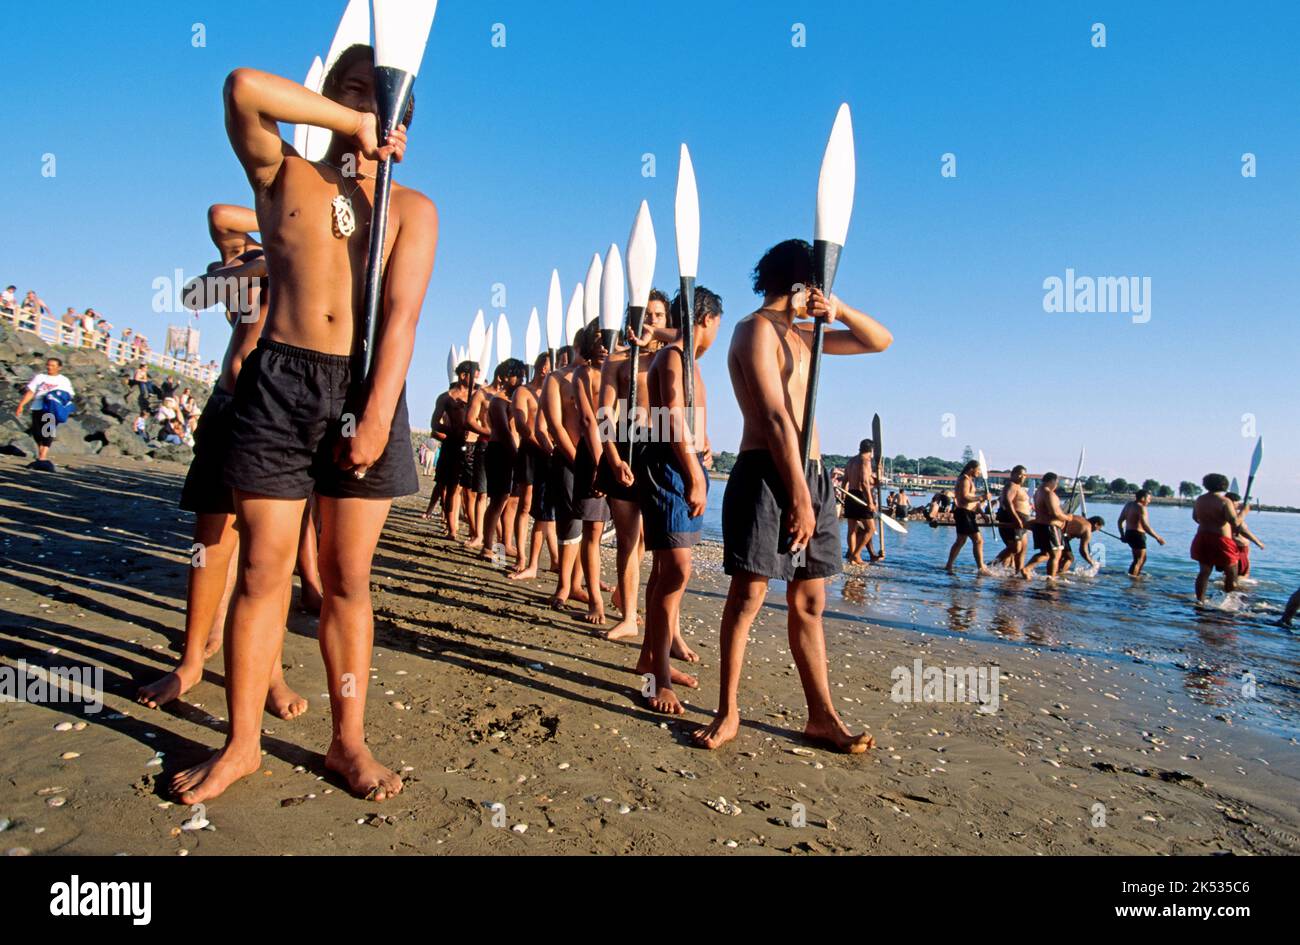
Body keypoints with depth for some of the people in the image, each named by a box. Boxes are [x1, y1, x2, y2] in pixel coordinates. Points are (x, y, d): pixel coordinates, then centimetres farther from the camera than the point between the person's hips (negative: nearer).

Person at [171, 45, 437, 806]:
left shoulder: (412, 208, 11)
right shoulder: (284, 177, 14)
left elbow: (402, 314, -2)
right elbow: (244, 88, -4)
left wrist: (376, 416, -13)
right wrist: (352, 123, -1)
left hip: (366, 388, 0)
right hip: (278, 380, 1)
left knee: (349, 578, 4)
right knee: (263, 571, 1)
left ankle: (349, 740, 15)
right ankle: (243, 742, 14)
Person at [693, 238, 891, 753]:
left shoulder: (800, 334, 22)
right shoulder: (758, 328, -4)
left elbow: (880, 340, 28)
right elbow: (776, 417, -14)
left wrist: (838, 310, 10)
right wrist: (799, 495, -19)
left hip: (811, 476, 9)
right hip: (766, 474, -8)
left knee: (809, 602, 8)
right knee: (748, 594, -6)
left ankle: (822, 716, 15)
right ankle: (728, 713, 5)